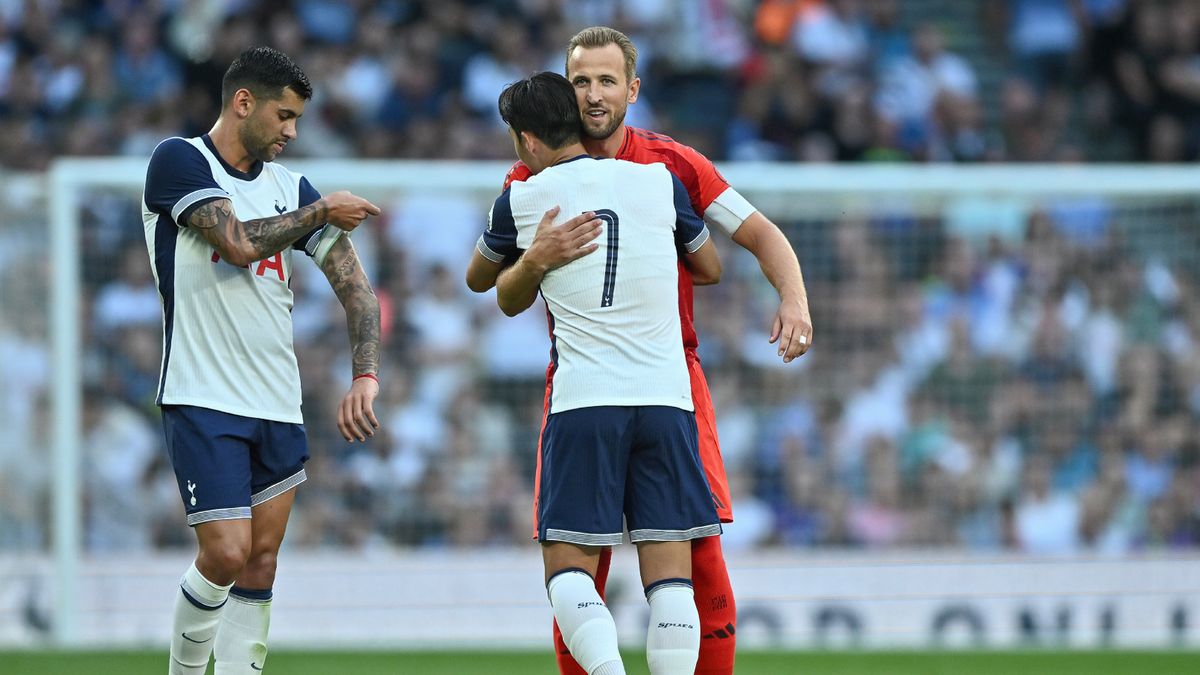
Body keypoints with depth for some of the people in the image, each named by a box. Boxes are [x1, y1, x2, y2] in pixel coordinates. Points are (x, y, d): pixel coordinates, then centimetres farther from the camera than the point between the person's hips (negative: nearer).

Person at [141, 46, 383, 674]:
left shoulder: (290, 187, 12)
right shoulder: (179, 161, -5)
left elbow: (355, 286, 9)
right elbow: (239, 243, -18)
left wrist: (365, 376, -5)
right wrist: (320, 213, -3)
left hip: (277, 406, 6)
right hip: (202, 402, -6)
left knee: (261, 564, 3)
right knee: (226, 553, -13)